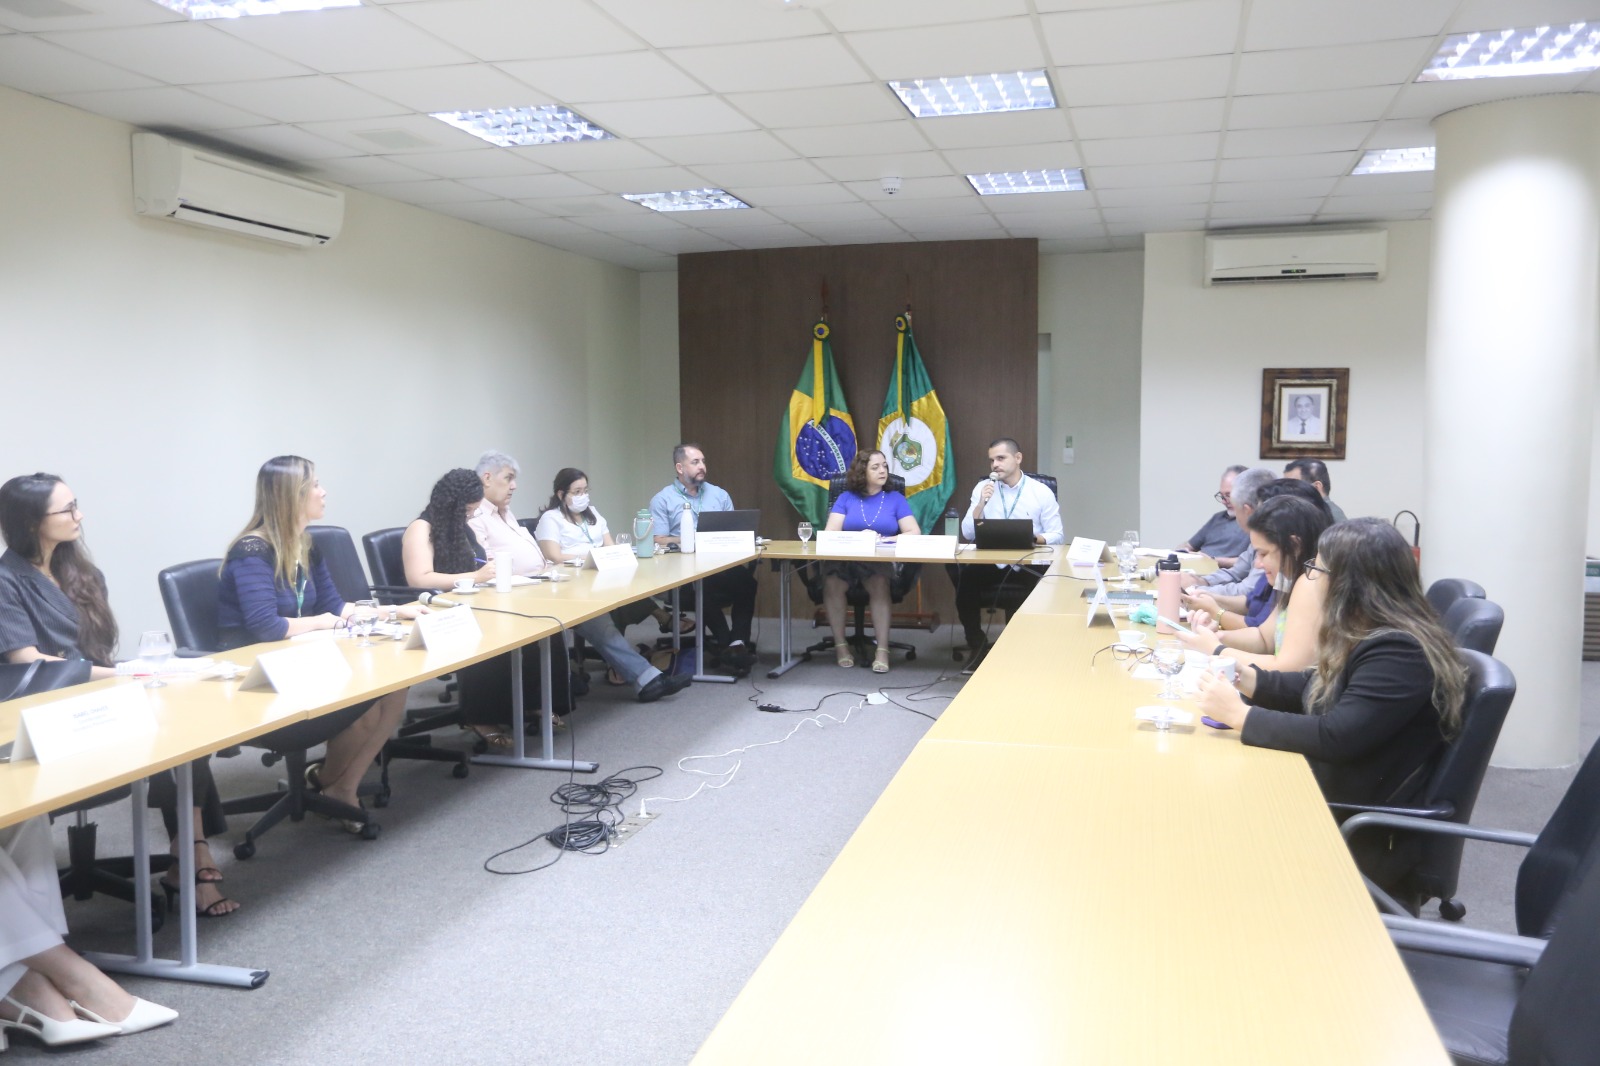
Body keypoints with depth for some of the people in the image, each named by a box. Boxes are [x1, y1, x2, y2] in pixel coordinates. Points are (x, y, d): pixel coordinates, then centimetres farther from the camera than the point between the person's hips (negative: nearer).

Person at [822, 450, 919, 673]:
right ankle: (840, 644, -18)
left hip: (882, 561, 0)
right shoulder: (846, 498, 12)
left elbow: (914, 533, 1)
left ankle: (883, 649, -33)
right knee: (831, 583, -34)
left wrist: (884, 540, -13)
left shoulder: (895, 499, 12)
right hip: (845, 559, 0)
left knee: (879, 584, -37)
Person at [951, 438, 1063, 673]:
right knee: (963, 580, -27)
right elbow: (968, 534, 1)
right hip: (992, 564, 2)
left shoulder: (1042, 492, 1)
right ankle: (978, 648, -7)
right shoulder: (983, 488, 6)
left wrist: (1037, 539, -22)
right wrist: (981, 503, -13)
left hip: (1030, 565, -1)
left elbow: (1057, 536, -1)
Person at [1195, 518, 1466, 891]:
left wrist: (1240, 715, -23)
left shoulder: (1400, 653, -24)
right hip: (1342, 804, 8)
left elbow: (1333, 738, -30)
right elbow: (1316, 689, 18)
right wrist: (1245, 678, 2)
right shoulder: (1369, 635, 5)